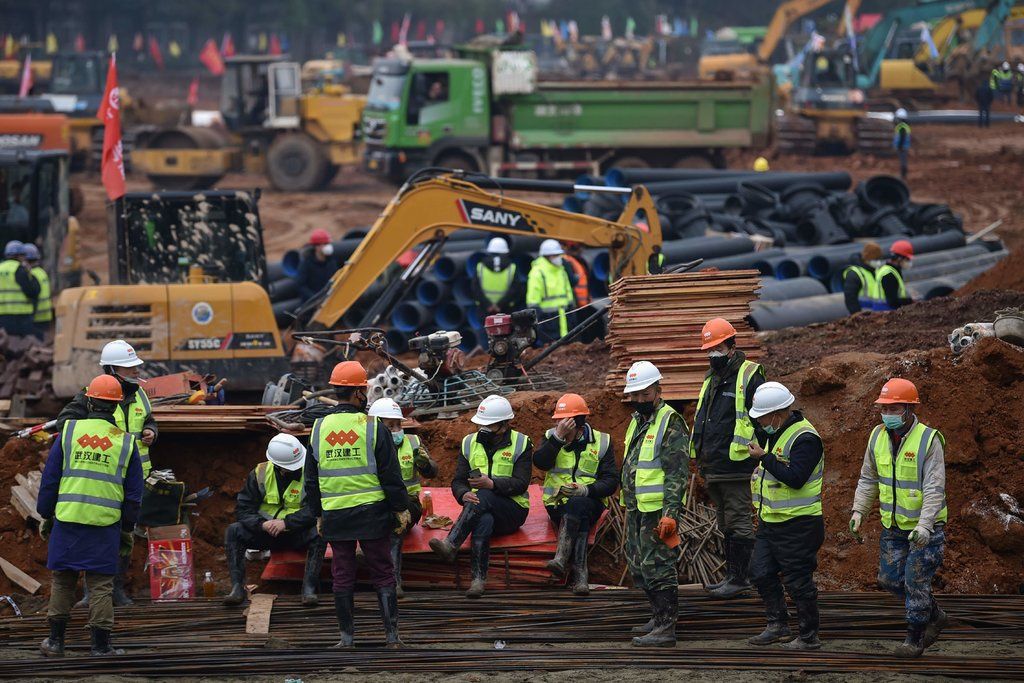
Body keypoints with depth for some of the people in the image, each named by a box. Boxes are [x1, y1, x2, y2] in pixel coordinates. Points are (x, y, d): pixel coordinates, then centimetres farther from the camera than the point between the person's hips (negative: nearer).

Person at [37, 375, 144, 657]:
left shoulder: (69, 432, 1)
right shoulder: (126, 442, 4)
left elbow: (49, 478, 4)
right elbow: (134, 493, 8)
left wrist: (46, 516, 12)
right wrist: (127, 530, 16)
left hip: (67, 519, 0)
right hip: (106, 525, 0)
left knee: (62, 580, 10)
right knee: (100, 584, 3)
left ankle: (56, 640, 16)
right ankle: (101, 644, 4)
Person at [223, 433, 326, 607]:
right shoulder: (260, 474, -4)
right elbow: (243, 509, -4)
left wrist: (286, 523, -30)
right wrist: (262, 524, -23)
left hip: (298, 533, -2)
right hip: (265, 532, 2)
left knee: (318, 535, -34)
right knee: (233, 532, -22)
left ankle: (309, 588, -33)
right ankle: (237, 588, -25)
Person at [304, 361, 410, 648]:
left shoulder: (319, 429, 3)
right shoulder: (373, 428, -8)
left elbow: (311, 479, 9)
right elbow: (391, 474, -7)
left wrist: (318, 514, 17)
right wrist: (401, 509, 1)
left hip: (335, 515, 3)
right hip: (372, 513, -3)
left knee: (342, 576, 9)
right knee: (382, 574, 5)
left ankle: (346, 635, 10)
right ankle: (392, 633, 4)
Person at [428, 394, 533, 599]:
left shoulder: (521, 444, 2)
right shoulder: (470, 443, 14)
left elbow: (521, 484, -9)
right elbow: (458, 481, 7)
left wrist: (492, 484, -27)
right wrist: (464, 494, -19)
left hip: (512, 509, -2)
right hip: (481, 507, 2)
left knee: (483, 496, -37)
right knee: (484, 520, -38)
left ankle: (450, 544, -51)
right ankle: (478, 579, -48)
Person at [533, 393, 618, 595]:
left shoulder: (601, 442, 6)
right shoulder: (552, 437, 10)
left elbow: (611, 481, -1)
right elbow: (540, 463, -11)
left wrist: (585, 490, -18)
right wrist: (559, 436, -19)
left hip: (590, 501, -1)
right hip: (557, 503, 1)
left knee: (577, 504, -38)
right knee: (581, 521, -33)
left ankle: (561, 559, -47)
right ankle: (580, 575, -41)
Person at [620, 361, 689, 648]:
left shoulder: (670, 423, -12)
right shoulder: (637, 421, 18)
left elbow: (677, 473, -18)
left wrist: (670, 513, -24)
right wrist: (625, 502, 24)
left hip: (658, 511, -10)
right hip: (636, 508, 10)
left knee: (658, 567, -10)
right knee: (639, 566, 16)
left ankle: (666, 629, -9)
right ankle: (659, 617, 27)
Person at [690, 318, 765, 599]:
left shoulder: (749, 376, -9)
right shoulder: (712, 378, 17)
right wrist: (701, 457, 24)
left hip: (737, 467, -9)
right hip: (714, 468, 9)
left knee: (738, 521, -6)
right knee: (726, 523, 14)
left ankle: (739, 578, -4)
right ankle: (732, 574, 21)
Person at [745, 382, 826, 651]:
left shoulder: (804, 438, -18)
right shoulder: (774, 433, 13)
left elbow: (795, 478, -29)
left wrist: (765, 457, -24)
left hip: (797, 524, -10)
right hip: (770, 521, 10)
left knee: (798, 580, -3)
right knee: (761, 573, 10)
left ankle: (809, 636, 7)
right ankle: (777, 625, 21)